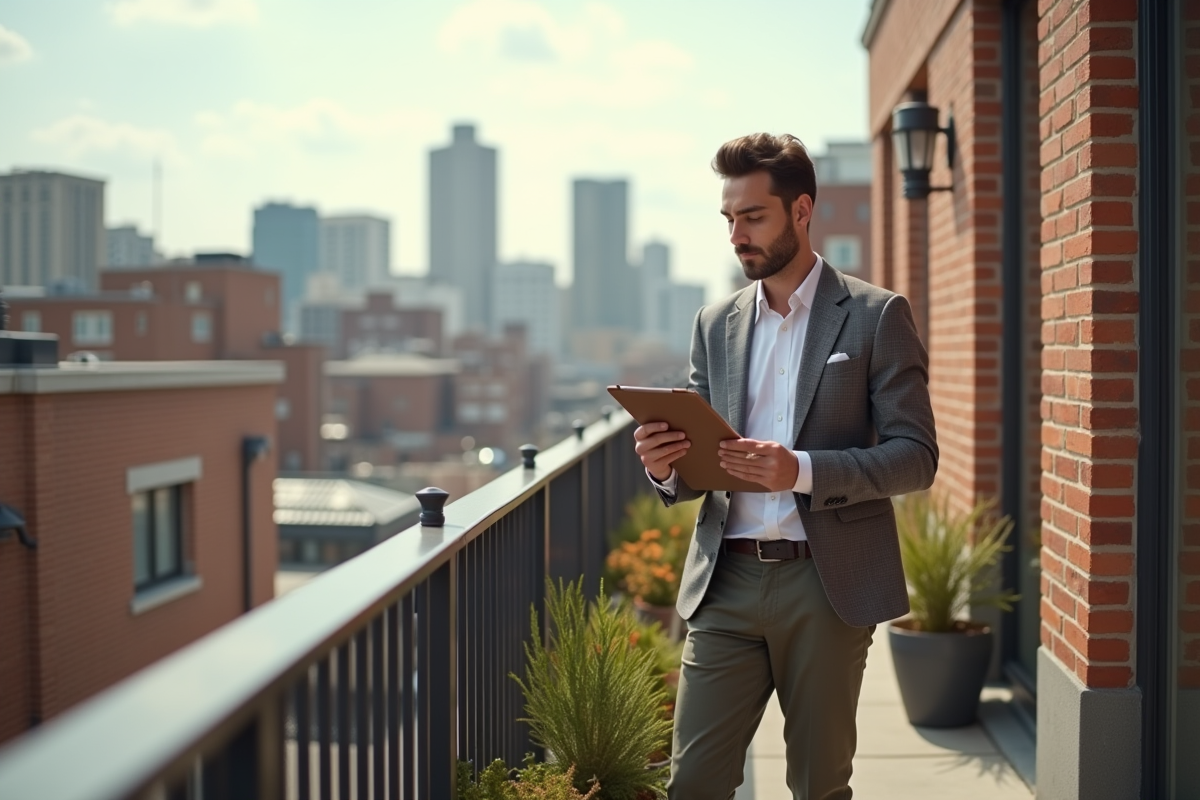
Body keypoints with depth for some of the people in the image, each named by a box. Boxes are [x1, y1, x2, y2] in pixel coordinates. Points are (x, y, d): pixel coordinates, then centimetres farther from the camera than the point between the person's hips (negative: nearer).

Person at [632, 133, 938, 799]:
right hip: (727, 582, 4)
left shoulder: (876, 315, -1)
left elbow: (916, 457, -7)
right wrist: (667, 468, -8)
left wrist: (803, 471, -22)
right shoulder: (716, 324, 12)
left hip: (828, 583, -3)